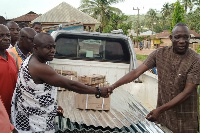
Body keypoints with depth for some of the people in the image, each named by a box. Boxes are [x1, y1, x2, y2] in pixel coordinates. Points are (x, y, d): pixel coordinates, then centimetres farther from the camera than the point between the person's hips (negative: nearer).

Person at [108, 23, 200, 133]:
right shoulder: (160, 54, -3)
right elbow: (137, 72, -5)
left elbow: (187, 92, -16)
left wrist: (160, 109, -22)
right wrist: (113, 86, -14)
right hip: (163, 115, 3)